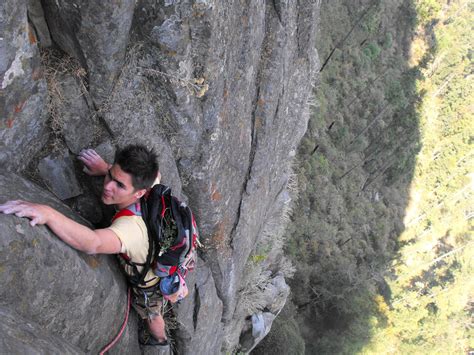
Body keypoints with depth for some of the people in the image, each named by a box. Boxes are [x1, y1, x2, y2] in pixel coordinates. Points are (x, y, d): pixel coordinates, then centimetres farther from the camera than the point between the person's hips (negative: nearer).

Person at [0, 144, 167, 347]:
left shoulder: (132, 226, -52)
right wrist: (106, 169, -11)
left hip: (150, 285, -5)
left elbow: (93, 243, -71)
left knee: (151, 315, 32)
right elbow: (153, 174, -5)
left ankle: (160, 339, 65)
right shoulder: (150, 187, -31)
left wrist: (48, 214, -80)